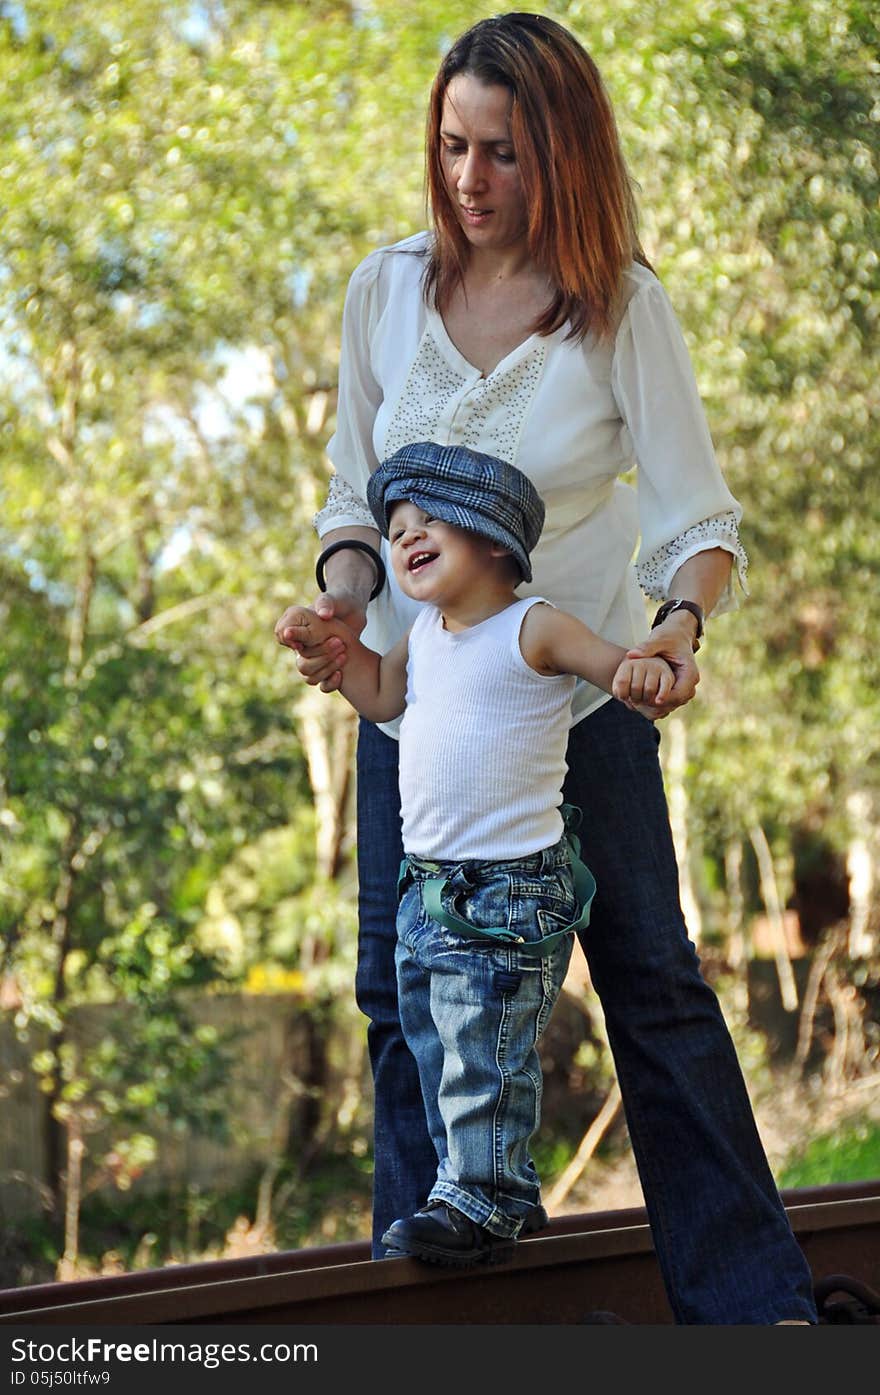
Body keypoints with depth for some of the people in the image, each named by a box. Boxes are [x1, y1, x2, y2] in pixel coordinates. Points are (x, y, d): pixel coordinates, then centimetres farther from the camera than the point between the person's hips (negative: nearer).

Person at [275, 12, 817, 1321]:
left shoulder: (625, 308, -10)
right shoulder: (388, 291, -2)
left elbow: (698, 514, -12)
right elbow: (356, 493, 7)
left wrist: (684, 620, -32)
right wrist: (345, 599, -12)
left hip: (580, 691, -3)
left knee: (654, 984, -1)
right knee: (402, 988, 5)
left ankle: (752, 1295, 5)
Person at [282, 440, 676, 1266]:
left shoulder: (532, 628, -11)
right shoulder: (426, 632, 12)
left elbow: (626, 671, -15)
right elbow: (380, 697, 29)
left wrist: (646, 671, -39)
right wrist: (333, 643, 13)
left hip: (509, 892, -9)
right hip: (427, 888, 9)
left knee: (484, 1058, -8)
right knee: (436, 1058, 15)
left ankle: (479, 1204, 3)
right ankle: (503, 1195, 26)